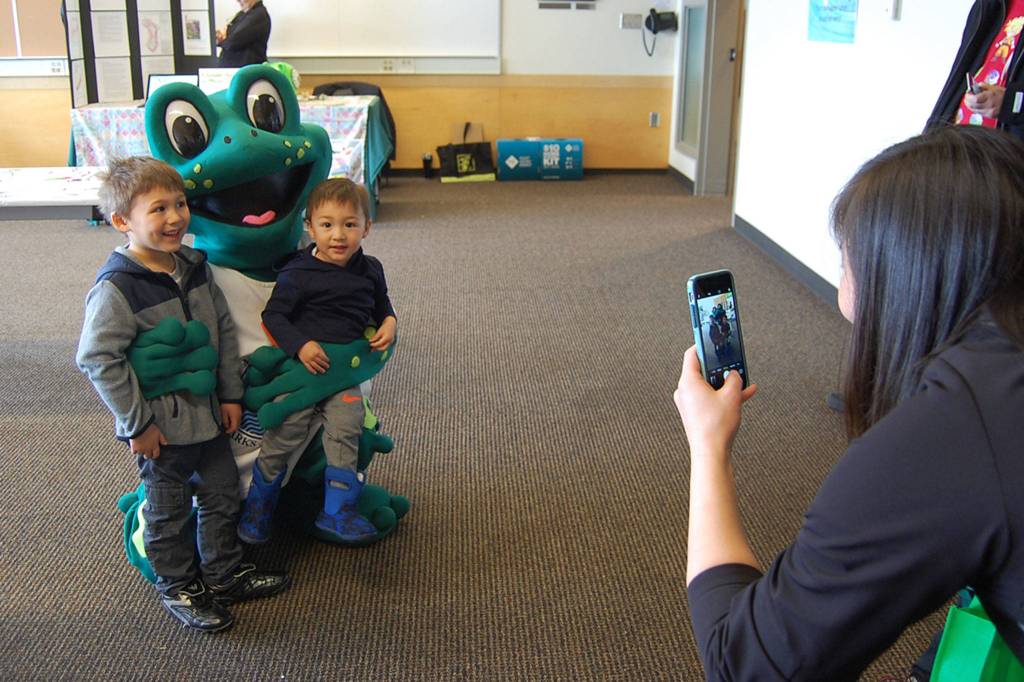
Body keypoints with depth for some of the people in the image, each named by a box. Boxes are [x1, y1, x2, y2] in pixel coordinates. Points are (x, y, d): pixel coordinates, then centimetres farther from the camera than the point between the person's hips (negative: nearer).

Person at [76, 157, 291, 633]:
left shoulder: (194, 266, -1)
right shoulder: (116, 288, -22)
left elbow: (224, 330, 7)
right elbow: (97, 358, -22)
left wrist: (231, 395, 6)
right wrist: (136, 423, -18)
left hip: (207, 411, 7)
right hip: (160, 424, -7)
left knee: (222, 494, 19)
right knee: (168, 511, 11)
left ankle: (223, 574, 39)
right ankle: (177, 587, 32)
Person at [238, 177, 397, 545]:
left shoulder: (370, 270, 4)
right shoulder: (298, 273, -12)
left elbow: (381, 305, 21)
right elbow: (273, 315, -11)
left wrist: (388, 323, -1)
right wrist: (300, 345, -25)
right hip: (302, 365, -3)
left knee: (344, 435, -6)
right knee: (283, 436, -2)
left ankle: (336, 512, 8)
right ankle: (257, 508, 18)